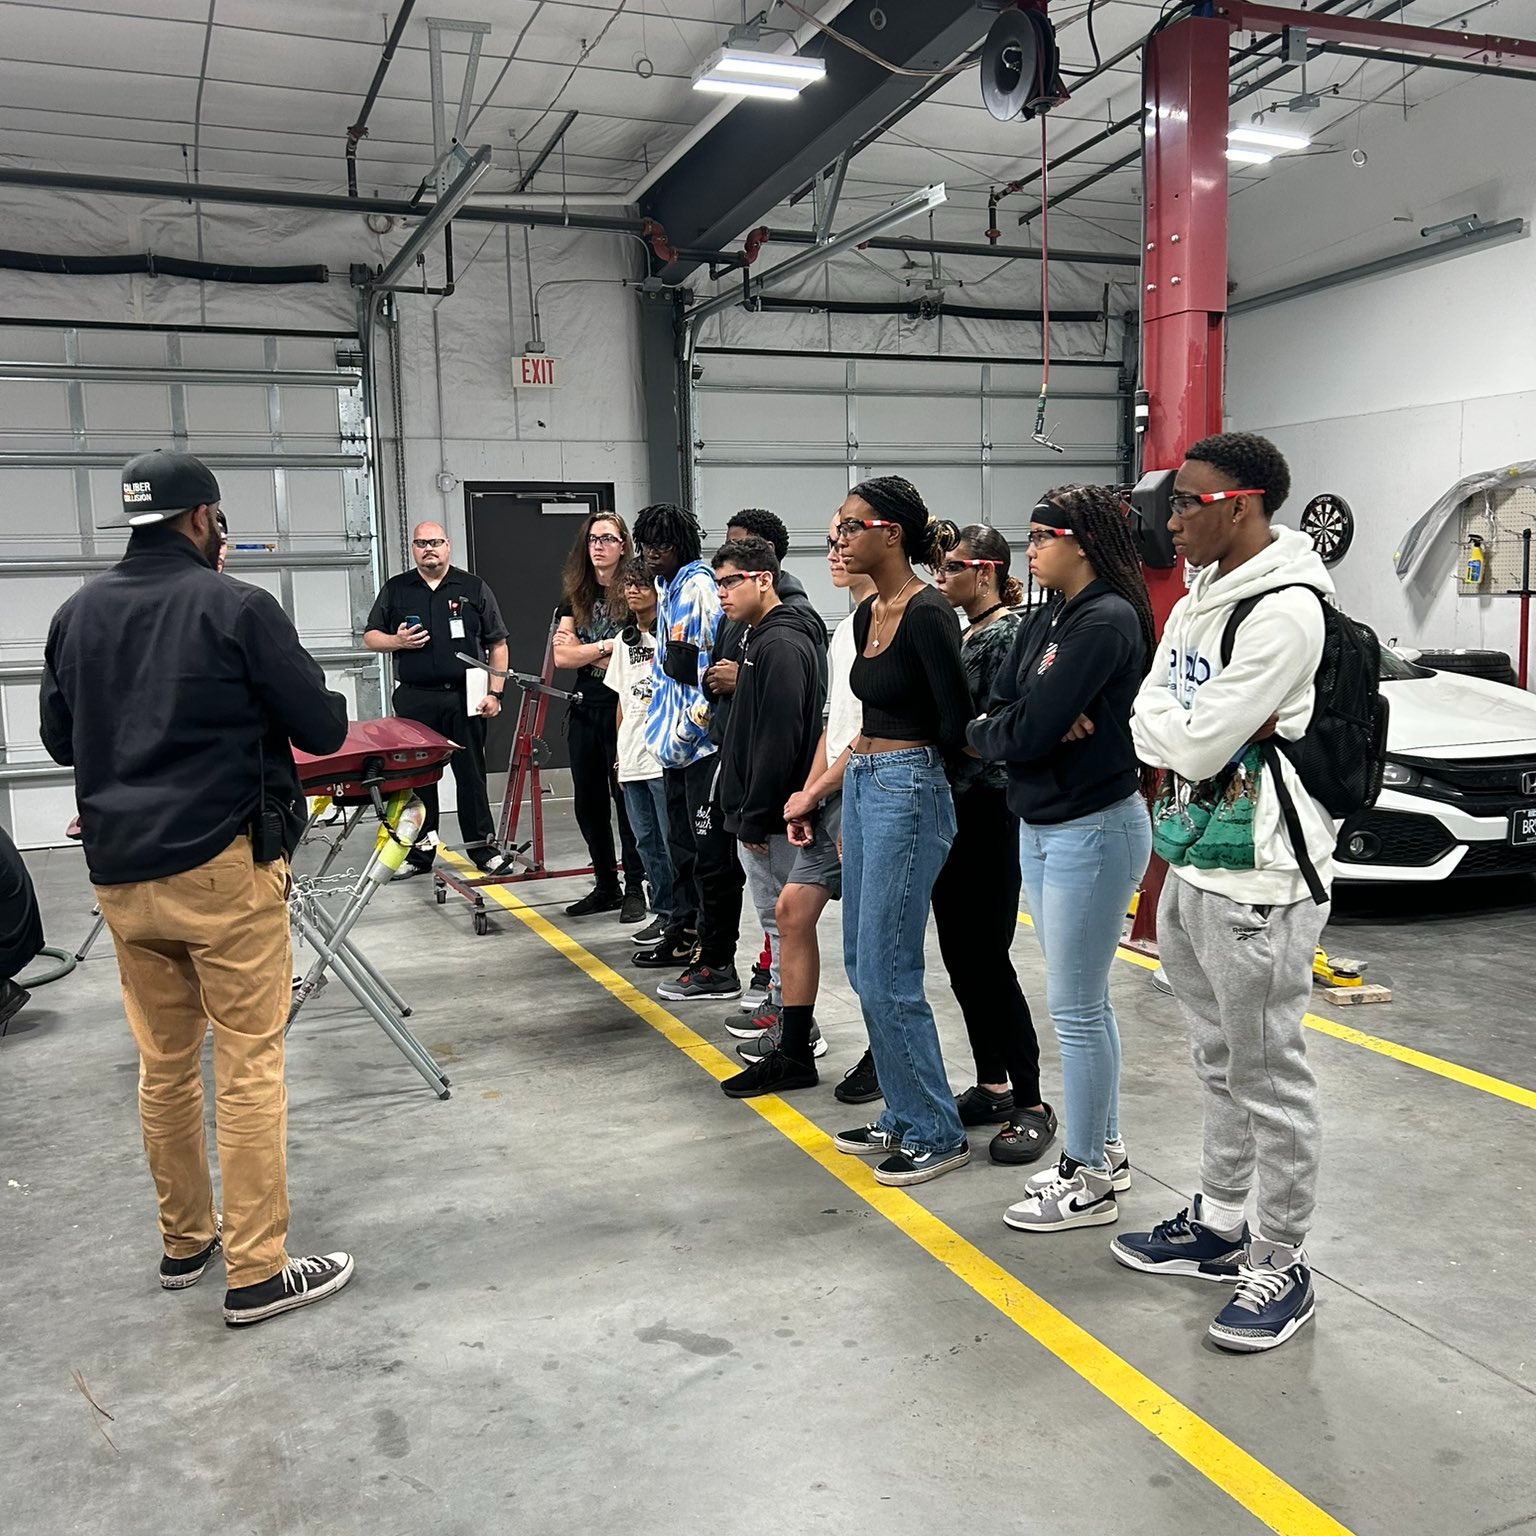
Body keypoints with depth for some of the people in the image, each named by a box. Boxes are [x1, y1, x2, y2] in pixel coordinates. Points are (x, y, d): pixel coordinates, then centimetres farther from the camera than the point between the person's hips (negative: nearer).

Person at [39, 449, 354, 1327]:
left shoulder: (78, 614, 8)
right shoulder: (237, 608, -10)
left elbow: (59, 739, 19)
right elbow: (323, 730, -8)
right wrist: (247, 711, 12)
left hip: (121, 873, 6)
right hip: (222, 866, -6)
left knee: (164, 1065, 16)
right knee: (249, 1068, 0)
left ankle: (185, 1242, 29)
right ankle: (258, 1274, 5)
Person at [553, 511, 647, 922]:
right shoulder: (575, 595, 10)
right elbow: (562, 656, 0)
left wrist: (584, 652, -12)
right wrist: (608, 646, -10)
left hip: (624, 708, -6)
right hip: (585, 710, 6)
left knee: (627, 800, 0)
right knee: (588, 803, 11)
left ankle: (635, 889, 12)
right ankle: (606, 887, 23)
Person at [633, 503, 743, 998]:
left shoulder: (698, 587, -13)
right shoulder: (667, 589, 18)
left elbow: (709, 663, -20)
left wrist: (691, 725, -20)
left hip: (703, 740, -10)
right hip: (677, 741, 10)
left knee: (710, 853, -6)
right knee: (682, 843, 20)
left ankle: (717, 966, 0)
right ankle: (684, 935, 34)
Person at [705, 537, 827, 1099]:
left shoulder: (782, 645, -16)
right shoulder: (762, 637, 17)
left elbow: (779, 739, -23)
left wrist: (756, 819, -20)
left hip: (771, 817, -10)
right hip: (757, 813, 10)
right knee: (784, 927, 15)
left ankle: (794, 1055, 4)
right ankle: (792, 1034, 25)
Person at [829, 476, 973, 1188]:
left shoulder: (927, 614, -16)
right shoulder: (867, 614, 10)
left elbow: (955, 723, -17)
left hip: (907, 793, -10)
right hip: (862, 788, 10)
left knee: (885, 972, -4)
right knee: (863, 963, 14)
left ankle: (937, 1133, 11)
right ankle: (902, 1116, 27)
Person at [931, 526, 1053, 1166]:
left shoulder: (1010, 634, -11)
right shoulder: (963, 635, 14)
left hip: (988, 812, -9)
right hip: (951, 811, 9)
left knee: (986, 957, -5)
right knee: (959, 954, 11)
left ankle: (1032, 1105, 6)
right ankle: (991, 1086, 24)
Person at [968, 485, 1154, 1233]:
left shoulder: (1108, 620, -18)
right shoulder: (1045, 618, 10)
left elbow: (1028, 732, -23)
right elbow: (994, 716, 5)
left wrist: (999, 729, -3)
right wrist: (1031, 726, -15)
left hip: (1093, 829, -9)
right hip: (1040, 826, 9)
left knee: (1076, 1009, -1)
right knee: (1083, 1003, 17)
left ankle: (1089, 1182, 13)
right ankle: (1104, 1150, 31)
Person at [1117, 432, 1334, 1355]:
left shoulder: (1286, 610, -18)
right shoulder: (1195, 606, 12)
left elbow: (1192, 748, -21)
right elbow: (1148, 728, 8)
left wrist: (1200, 733, -1)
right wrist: (1208, 731, -10)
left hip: (1259, 881, -9)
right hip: (1193, 865, 9)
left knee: (1271, 1079, 3)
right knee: (1221, 1064, 20)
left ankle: (1282, 1267, 18)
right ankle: (1220, 1225, 36)